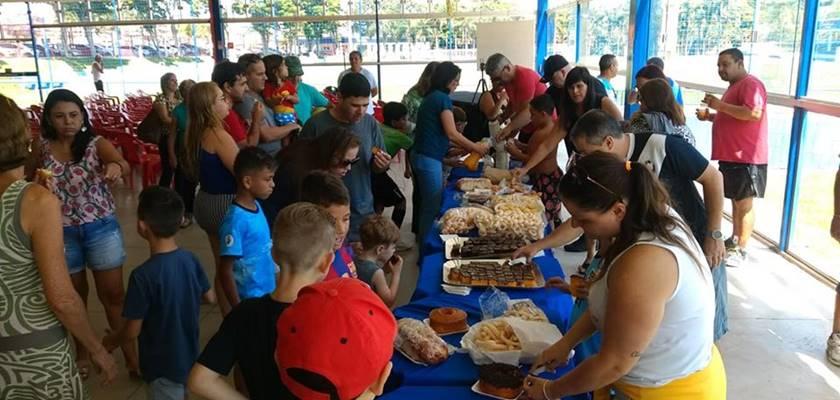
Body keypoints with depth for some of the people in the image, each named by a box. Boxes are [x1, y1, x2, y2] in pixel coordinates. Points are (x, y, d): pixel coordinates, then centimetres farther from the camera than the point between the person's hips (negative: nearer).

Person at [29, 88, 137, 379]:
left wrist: (116, 167, -55)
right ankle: (81, 351, 38)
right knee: (74, 295, 18)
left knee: (113, 294, 6)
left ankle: (130, 352, 20)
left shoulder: (97, 144, -11)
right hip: (61, 233, 2)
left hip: (101, 229, -2)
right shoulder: (41, 147, -3)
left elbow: (123, 165, -31)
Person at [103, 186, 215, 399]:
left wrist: (109, 342, 2)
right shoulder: (190, 259, -9)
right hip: (189, 357, 6)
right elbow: (210, 298, 6)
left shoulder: (143, 275, -27)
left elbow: (132, 331, -18)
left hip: (163, 366, -6)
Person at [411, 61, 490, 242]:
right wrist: (476, 148, -3)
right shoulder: (443, 98, -11)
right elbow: (451, 133, -15)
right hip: (429, 159, -9)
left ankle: (422, 241, 24)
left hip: (420, 155, 9)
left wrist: (466, 147, 16)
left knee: (425, 203, 16)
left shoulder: (431, 97, 16)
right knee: (432, 206, -1)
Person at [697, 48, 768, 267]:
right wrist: (710, 116, 13)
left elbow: (754, 113, -28)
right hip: (731, 155, 11)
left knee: (745, 203, -5)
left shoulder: (751, 84, -13)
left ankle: (741, 250, 0)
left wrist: (720, 105, -23)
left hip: (746, 157, -10)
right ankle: (734, 240, 28)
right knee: (736, 201, 18)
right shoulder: (734, 86, 21)